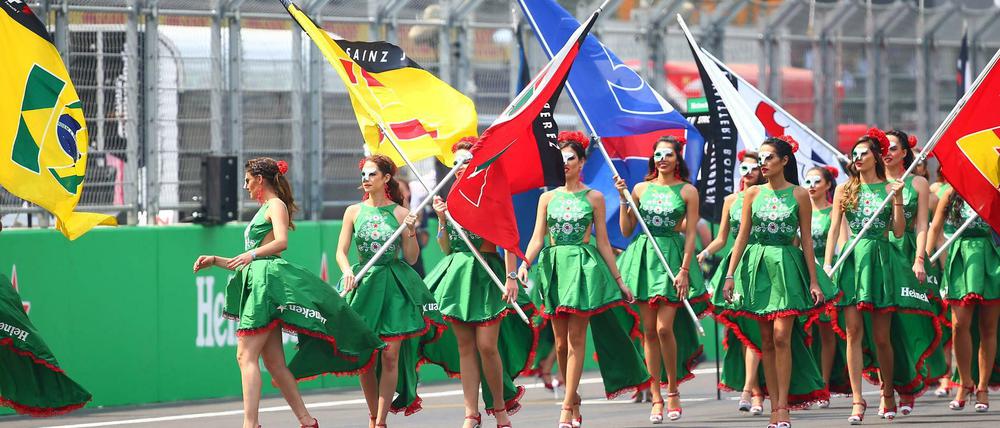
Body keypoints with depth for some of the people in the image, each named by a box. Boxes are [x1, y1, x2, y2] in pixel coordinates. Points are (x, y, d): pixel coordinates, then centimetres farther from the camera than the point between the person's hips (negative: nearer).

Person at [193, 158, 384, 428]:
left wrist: (251, 255, -30)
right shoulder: (263, 210, 27)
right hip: (257, 281, 10)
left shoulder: (276, 205, 0)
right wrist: (215, 261, 24)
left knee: (246, 355, -17)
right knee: (274, 362, 6)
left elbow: (281, 242, -19)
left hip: (268, 279, -10)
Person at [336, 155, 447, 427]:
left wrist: (411, 232, -13)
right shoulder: (354, 212, 6)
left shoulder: (400, 213, 1)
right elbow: (341, 251, 3)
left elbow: (411, 258, 2)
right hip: (364, 284, 2)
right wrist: (348, 272, -16)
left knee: (390, 355, -6)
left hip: (395, 286, -2)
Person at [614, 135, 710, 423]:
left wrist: (684, 270, -9)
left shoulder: (687, 191, 2)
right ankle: (656, 397, 7)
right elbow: (626, 230, 10)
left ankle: (673, 390, 4)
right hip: (643, 257, 3)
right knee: (649, 330, 2)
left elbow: (691, 234, -1)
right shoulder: (641, 189, 10)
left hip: (672, 257, -3)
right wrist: (623, 199, 0)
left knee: (664, 327, -13)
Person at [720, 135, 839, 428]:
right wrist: (730, 275, 1)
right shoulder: (753, 194, 7)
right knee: (766, 341, 3)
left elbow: (806, 239, 1)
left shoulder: (799, 195, 1)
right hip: (757, 267, 3)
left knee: (781, 336, -13)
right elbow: (742, 236, 7)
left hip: (787, 265, -3)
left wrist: (814, 280, -2)